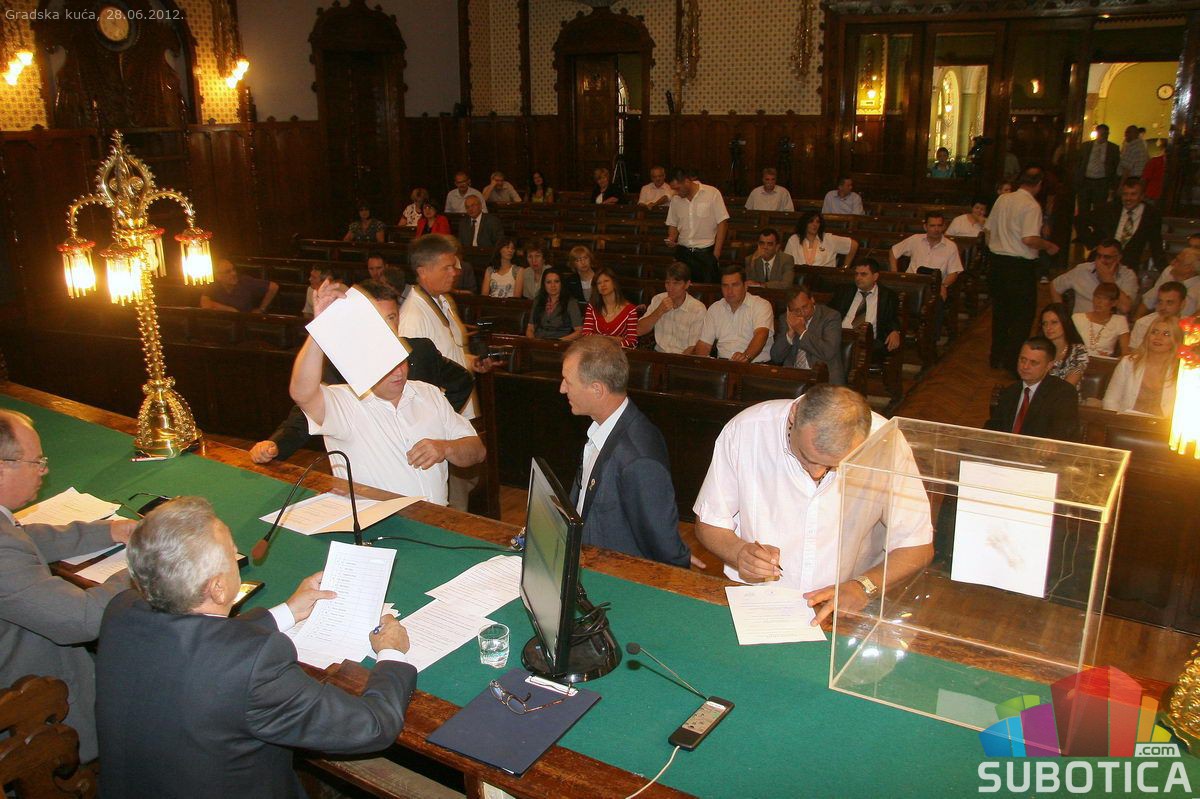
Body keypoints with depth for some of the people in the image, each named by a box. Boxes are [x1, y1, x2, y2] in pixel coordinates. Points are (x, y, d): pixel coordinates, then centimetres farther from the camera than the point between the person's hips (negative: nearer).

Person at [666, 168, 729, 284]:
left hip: (706, 252, -4)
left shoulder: (712, 194, -5)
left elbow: (722, 223, -6)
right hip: (683, 252, 4)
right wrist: (672, 238, -3)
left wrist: (716, 253, -9)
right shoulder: (675, 199, 9)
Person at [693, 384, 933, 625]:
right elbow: (708, 523, 0)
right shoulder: (744, 431, -14)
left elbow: (918, 546, -3)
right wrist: (740, 553, -20)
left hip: (847, 613, 1)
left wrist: (863, 587, -19)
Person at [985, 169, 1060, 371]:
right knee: (1024, 315, 4)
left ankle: (997, 358, 25)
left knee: (1000, 311, 17)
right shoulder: (1032, 206, -15)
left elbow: (989, 231, 13)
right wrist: (1049, 246, -7)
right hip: (1021, 266, -7)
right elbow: (1029, 239, -24)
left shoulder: (1002, 199, 6)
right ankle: (1012, 360, 2)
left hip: (998, 261, 7)